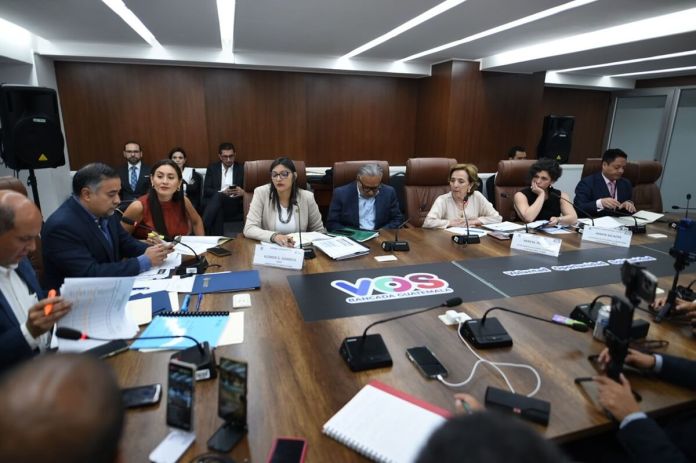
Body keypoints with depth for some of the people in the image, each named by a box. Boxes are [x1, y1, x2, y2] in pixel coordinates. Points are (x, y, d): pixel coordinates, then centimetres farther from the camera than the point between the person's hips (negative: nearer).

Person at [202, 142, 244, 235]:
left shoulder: (242, 169, 12)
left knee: (218, 196, -35)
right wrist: (222, 192, -14)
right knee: (219, 210, -37)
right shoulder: (212, 168, 15)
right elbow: (206, 190, 4)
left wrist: (243, 192, -18)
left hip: (234, 204, -1)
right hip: (213, 201, 1)